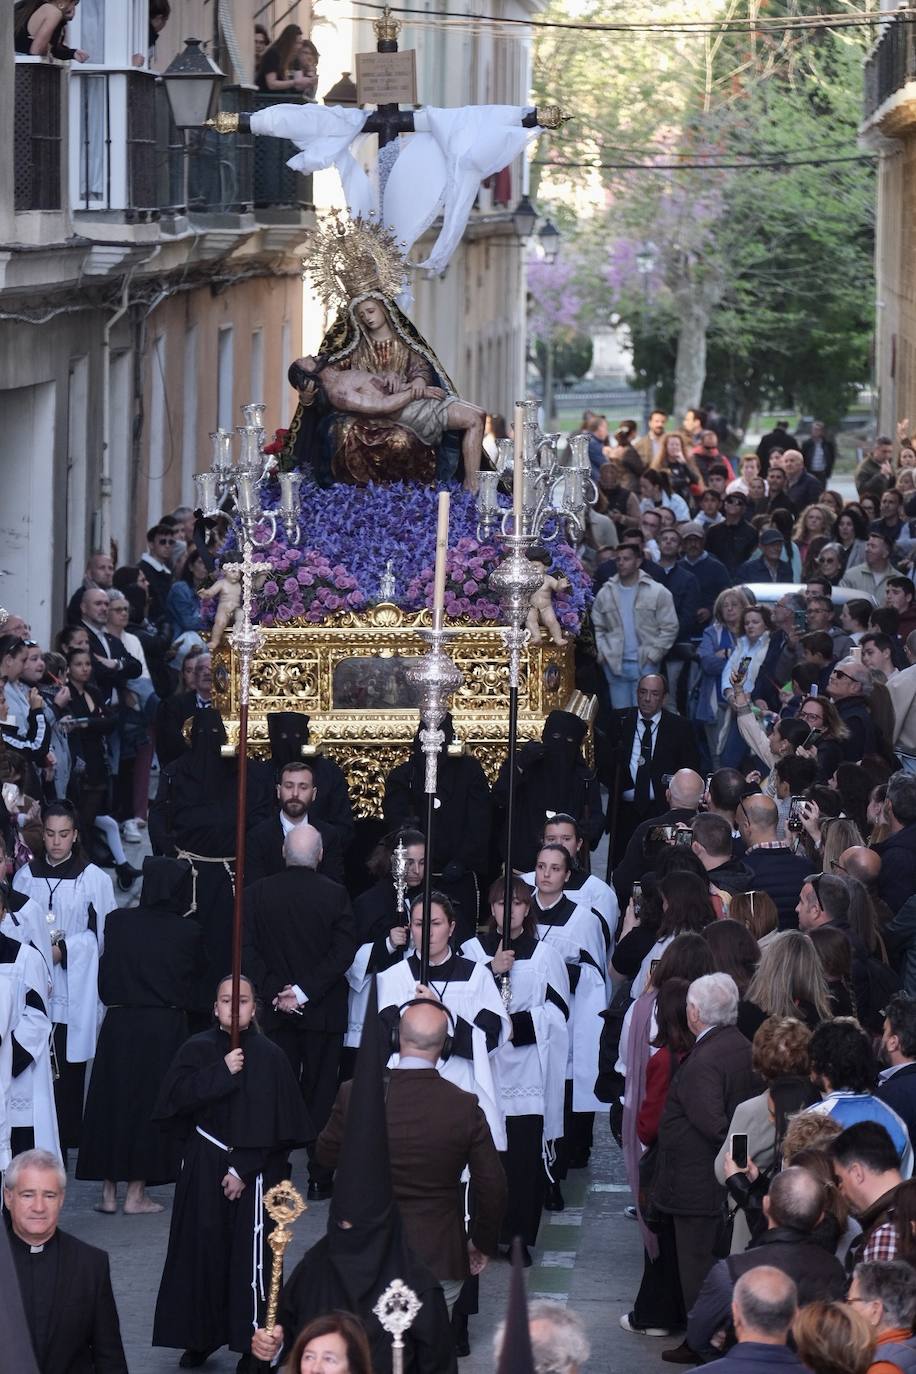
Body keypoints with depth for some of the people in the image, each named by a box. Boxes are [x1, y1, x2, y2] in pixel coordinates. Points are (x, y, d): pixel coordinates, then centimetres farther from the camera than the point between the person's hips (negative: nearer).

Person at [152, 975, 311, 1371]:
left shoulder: (270, 1057, -3)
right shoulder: (197, 1050, 2)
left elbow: (274, 1124, -6)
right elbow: (176, 1097, -11)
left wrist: (244, 1169, -12)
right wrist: (221, 1072, -19)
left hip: (253, 1168, -2)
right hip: (203, 1168, 2)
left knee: (249, 1253, -5)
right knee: (202, 1248, 4)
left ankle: (253, 1342, 0)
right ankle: (200, 1338, 14)